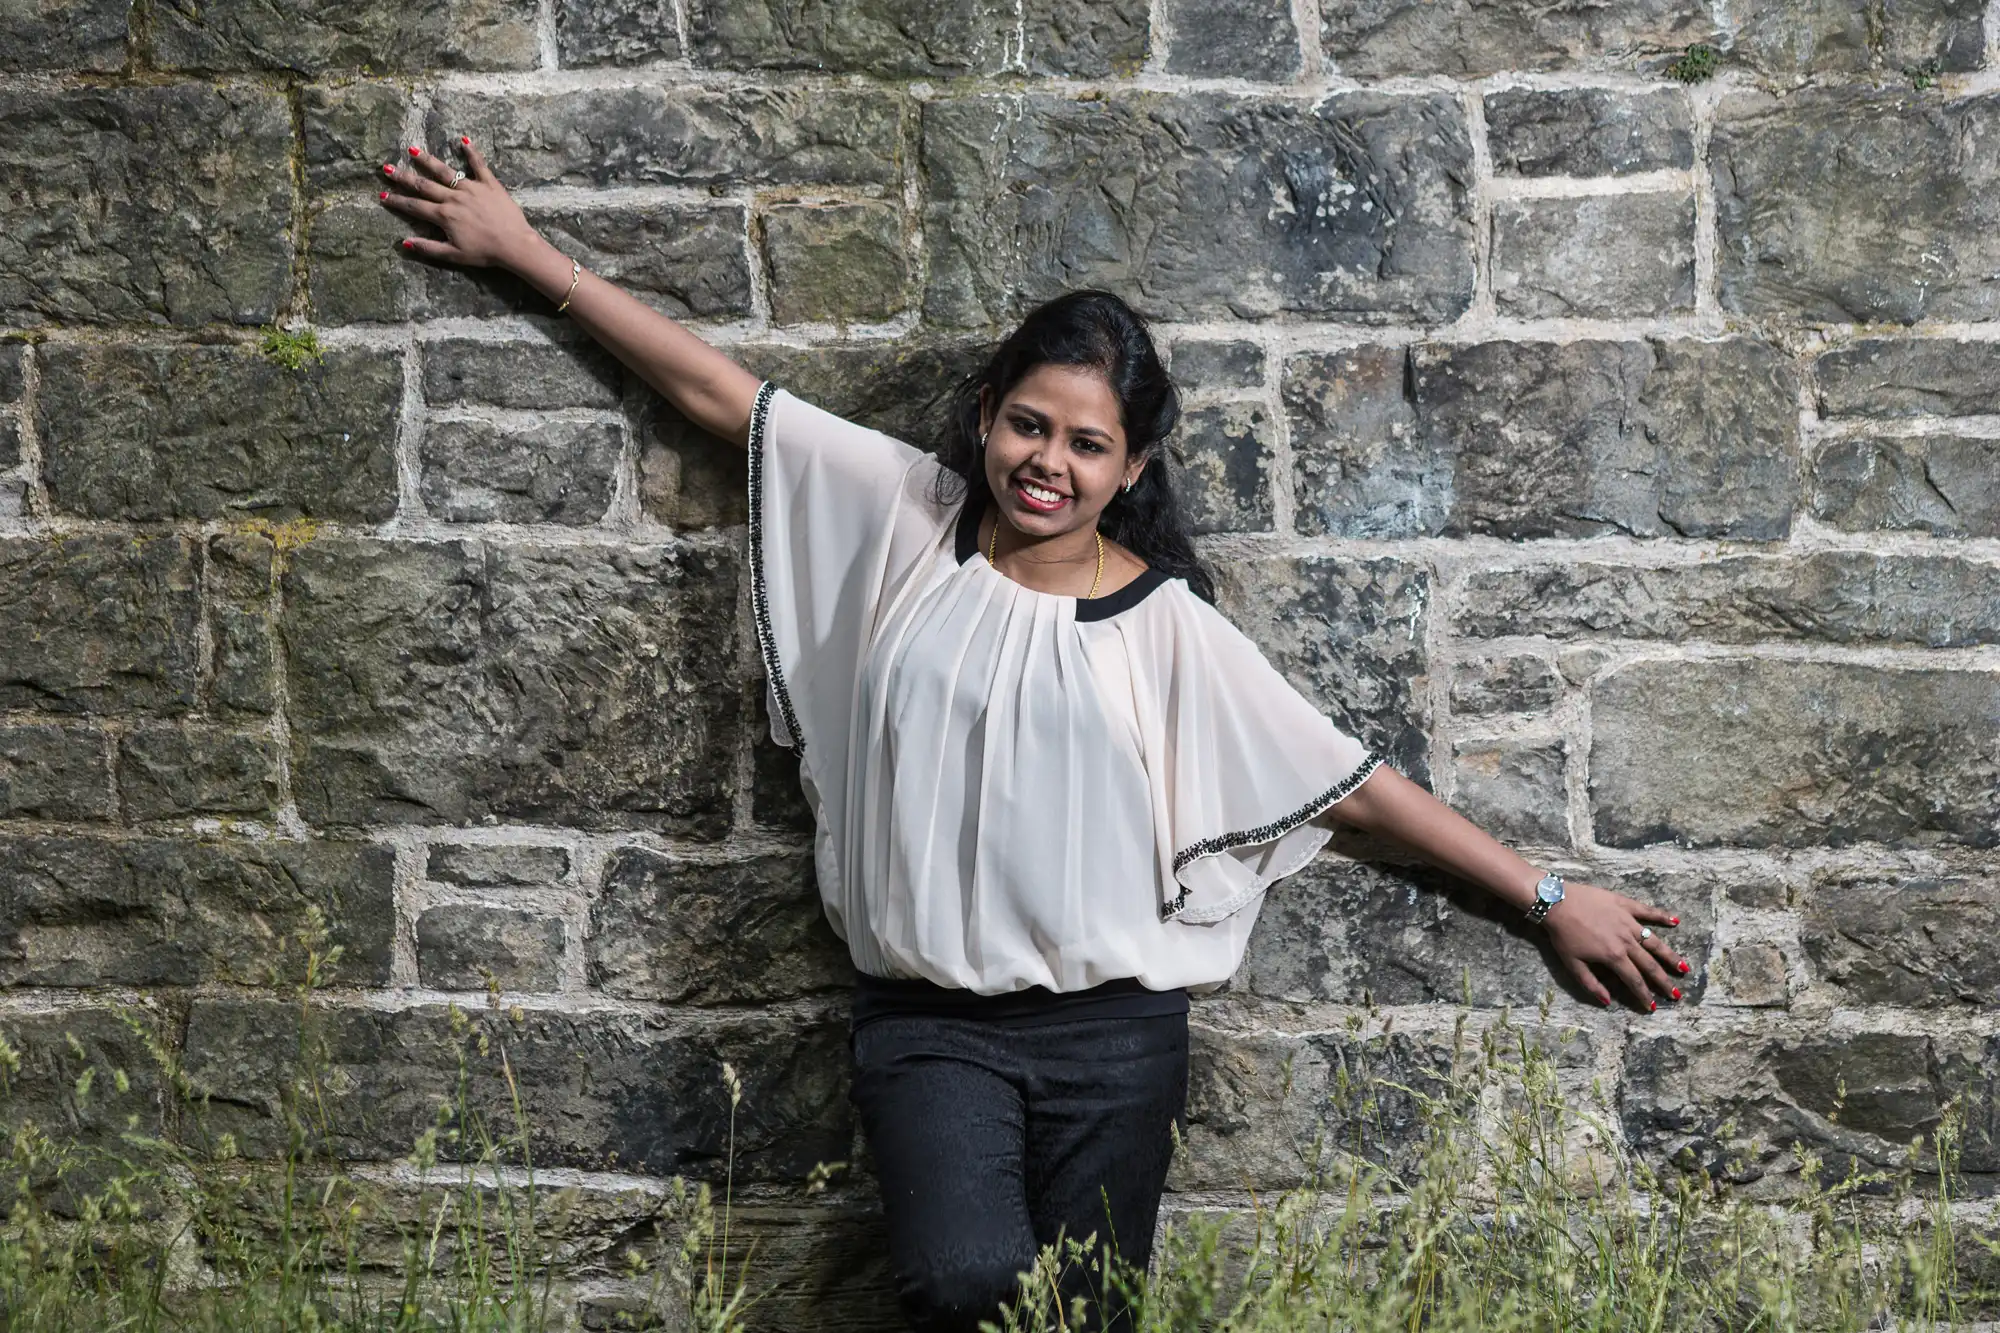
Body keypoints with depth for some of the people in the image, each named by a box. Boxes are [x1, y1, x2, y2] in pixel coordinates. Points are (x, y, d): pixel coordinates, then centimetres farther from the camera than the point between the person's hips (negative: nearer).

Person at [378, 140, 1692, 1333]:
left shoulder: (1169, 629, 0)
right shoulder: (909, 520, 3)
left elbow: (1354, 782, 5)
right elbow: (714, 387, 7)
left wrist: (1549, 897, 4)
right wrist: (523, 248, 12)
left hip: (1114, 1035, 0)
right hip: (932, 1024, 0)